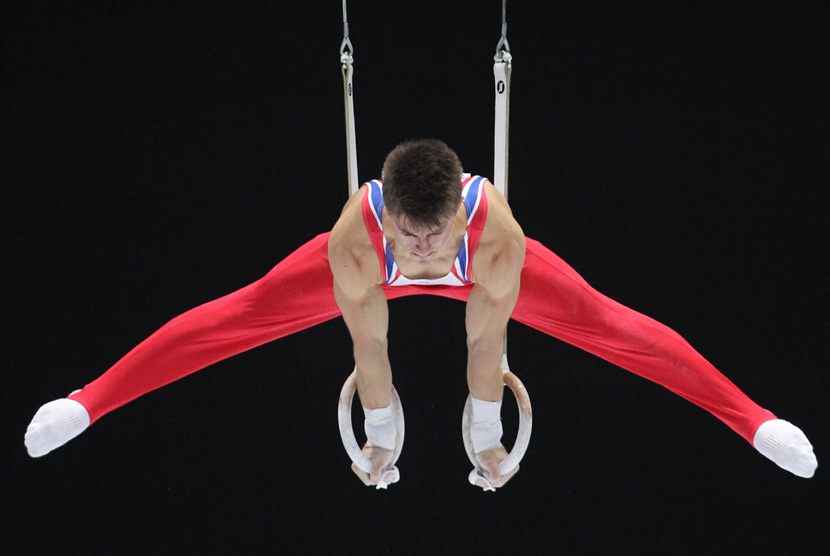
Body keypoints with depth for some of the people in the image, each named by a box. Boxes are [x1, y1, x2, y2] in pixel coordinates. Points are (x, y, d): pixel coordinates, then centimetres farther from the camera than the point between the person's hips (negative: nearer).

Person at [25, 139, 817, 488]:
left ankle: (756, 424, 7)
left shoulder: (499, 234, -45)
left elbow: (485, 344, -30)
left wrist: (486, 437, -16)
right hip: (374, 271, 0)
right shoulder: (355, 236, -43)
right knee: (240, 315, -2)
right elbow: (369, 349, -29)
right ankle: (87, 404, 9)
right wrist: (379, 439, -15)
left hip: (482, 272, 0)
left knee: (608, 325, -3)